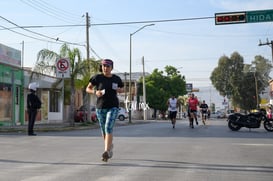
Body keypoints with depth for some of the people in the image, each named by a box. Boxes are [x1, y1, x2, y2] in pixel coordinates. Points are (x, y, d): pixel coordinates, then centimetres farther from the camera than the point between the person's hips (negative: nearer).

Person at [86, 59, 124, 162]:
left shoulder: (116, 78, 0)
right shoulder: (97, 77, -3)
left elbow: (122, 90, 16)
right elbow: (88, 89, 3)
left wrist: (119, 90, -7)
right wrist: (95, 92, -17)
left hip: (113, 107, -2)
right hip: (100, 107, 2)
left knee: (109, 127, -21)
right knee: (104, 130, 14)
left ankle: (106, 152, -24)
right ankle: (110, 145, 42)